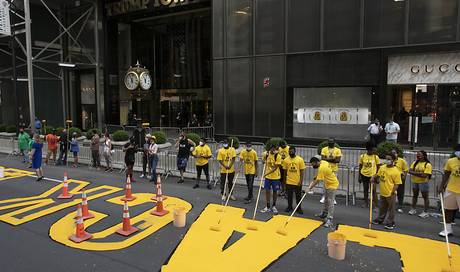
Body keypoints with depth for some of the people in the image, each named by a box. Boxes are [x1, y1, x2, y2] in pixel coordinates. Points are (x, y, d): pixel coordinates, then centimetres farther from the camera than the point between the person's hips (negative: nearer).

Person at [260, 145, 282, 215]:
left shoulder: (278, 156, -15)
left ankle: (274, 206, 25)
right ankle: (268, 207, 17)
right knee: (267, 191, 5)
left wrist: (267, 173, -26)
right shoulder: (266, 154, -4)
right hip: (267, 177, 3)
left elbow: (275, 168, -18)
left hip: (275, 177, -3)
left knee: (275, 191, 9)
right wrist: (264, 173, -2)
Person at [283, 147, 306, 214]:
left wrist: (301, 181, -10)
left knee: (298, 196, 9)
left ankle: (299, 208, 23)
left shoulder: (300, 159, -7)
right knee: (289, 195, 13)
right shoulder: (286, 160, -1)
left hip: (297, 182, -2)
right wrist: (284, 180, 9)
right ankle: (289, 207, 28)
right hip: (289, 181, 2)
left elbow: (302, 171, -5)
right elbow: (285, 171, 7)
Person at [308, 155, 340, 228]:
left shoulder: (321, 168, -29)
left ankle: (329, 220, -13)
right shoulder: (323, 162, -3)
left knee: (330, 202, -12)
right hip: (329, 184, 10)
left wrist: (310, 188, -22)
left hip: (332, 185, -10)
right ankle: (324, 214, 37)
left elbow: (317, 181, -26)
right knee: (326, 200, 22)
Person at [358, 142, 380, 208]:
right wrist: (360, 176, 5)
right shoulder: (362, 156, -2)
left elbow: (378, 167, 1)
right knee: (365, 190, 12)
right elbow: (360, 167, 6)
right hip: (364, 175, 2)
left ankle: (375, 204, 6)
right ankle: (366, 203, 24)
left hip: (373, 176, -2)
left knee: (374, 190, -2)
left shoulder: (376, 157, -5)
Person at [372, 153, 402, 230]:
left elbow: (397, 184, -15)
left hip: (390, 194, -6)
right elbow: (378, 175, 17)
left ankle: (390, 222, 23)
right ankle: (380, 219, 38)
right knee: (382, 208, 22)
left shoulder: (396, 171, -17)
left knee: (391, 209, 9)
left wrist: (392, 193, -18)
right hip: (382, 193, 6)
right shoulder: (382, 168, 0)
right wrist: (373, 178, -2)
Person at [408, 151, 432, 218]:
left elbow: (425, 175, -21)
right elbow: (410, 171, -4)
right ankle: (413, 209, 29)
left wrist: (415, 173, -18)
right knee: (415, 195, 17)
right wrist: (419, 173, -18)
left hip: (423, 182, -6)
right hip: (414, 182, 6)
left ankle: (425, 212, 10)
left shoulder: (428, 165, -12)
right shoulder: (415, 163, 5)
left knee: (425, 197, 3)